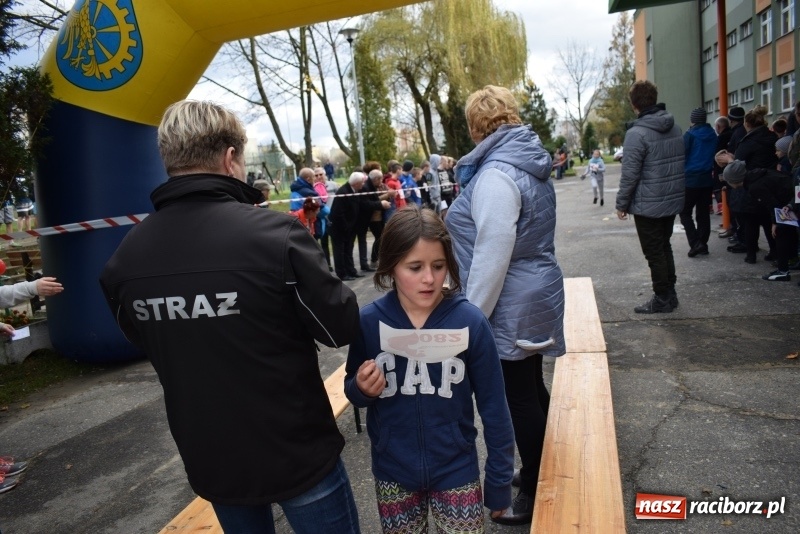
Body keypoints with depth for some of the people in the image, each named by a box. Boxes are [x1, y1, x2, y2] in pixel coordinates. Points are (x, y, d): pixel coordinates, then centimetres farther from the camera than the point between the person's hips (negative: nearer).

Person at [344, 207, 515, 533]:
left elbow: (493, 406, -7)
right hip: (393, 472, 2)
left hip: (456, 471, -1)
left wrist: (499, 481, -2)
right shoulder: (369, 321, -14)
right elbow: (354, 391, 2)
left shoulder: (469, 321, -17)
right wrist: (362, 389, -20)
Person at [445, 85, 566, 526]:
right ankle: (541, 474, 39)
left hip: (511, 307, -10)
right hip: (535, 296, 10)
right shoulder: (529, 163, 10)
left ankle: (534, 495, 22)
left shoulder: (495, 175, -21)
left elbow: (492, 256, -25)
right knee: (532, 390, 21)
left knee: (520, 399, 4)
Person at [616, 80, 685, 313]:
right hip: (673, 200, 8)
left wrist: (621, 203, -10)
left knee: (654, 253, 4)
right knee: (664, 247, 20)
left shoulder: (637, 133, -19)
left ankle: (662, 299, 13)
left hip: (648, 205, -8)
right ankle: (670, 293, 29)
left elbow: (630, 174, -20)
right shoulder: (675, 128, 6)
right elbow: (679, 164, 13)